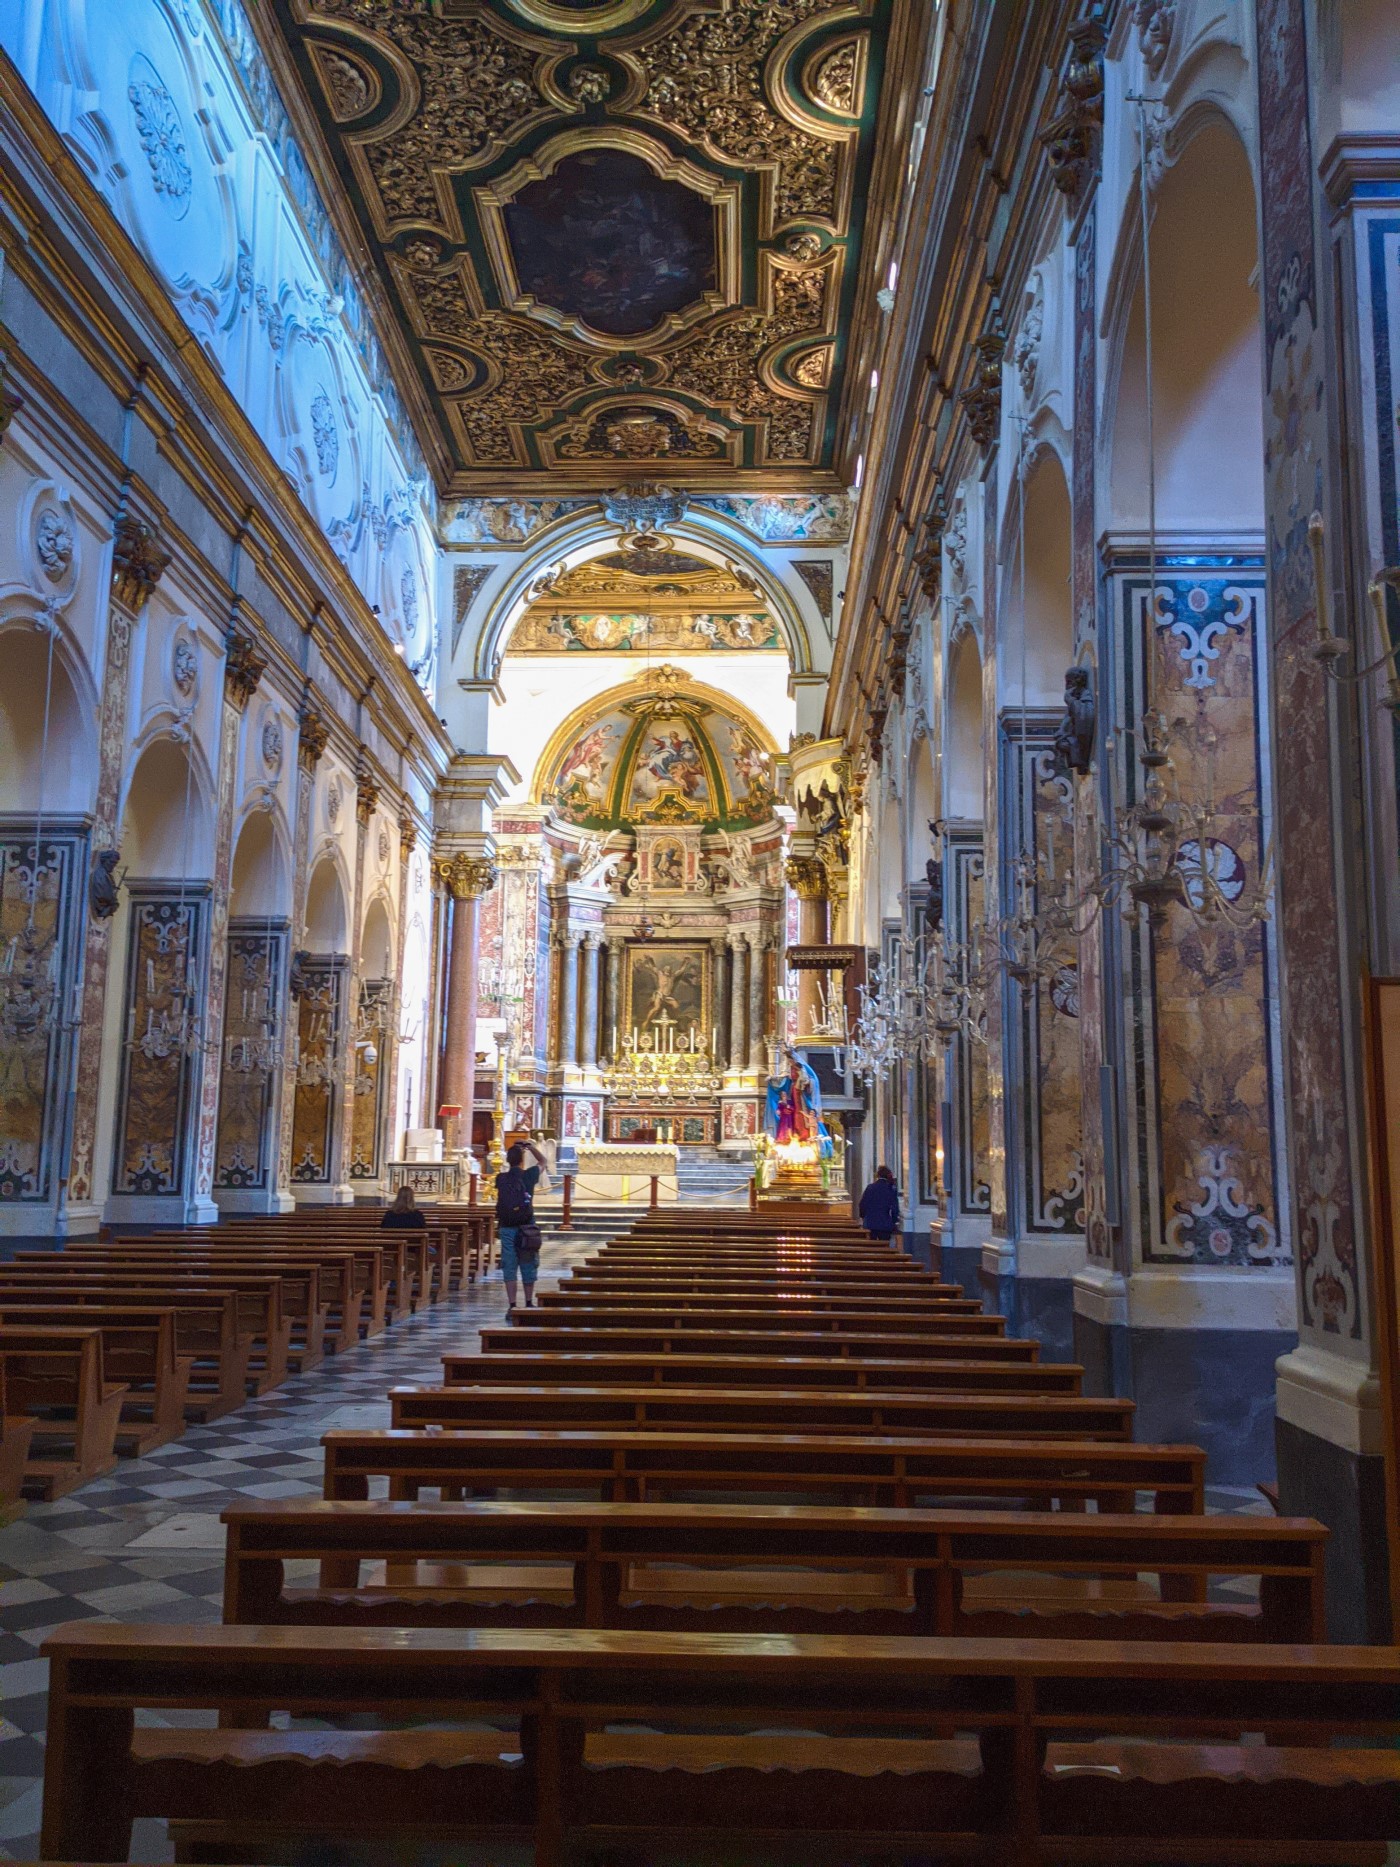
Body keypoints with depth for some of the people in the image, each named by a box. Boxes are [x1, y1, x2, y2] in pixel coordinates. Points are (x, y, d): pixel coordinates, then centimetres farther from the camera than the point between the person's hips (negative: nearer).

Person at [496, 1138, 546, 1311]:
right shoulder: (528, 1176, -5)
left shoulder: (501, 1179, -1)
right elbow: (542, 1161, 13)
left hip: (506, 1228, 1)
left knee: (509, 1267, 3)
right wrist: (530, 1146, 18)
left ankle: (512, 1305, 0)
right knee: (528, 1266, 11)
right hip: (526, 1228, -1)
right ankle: (529, 1303, 21)